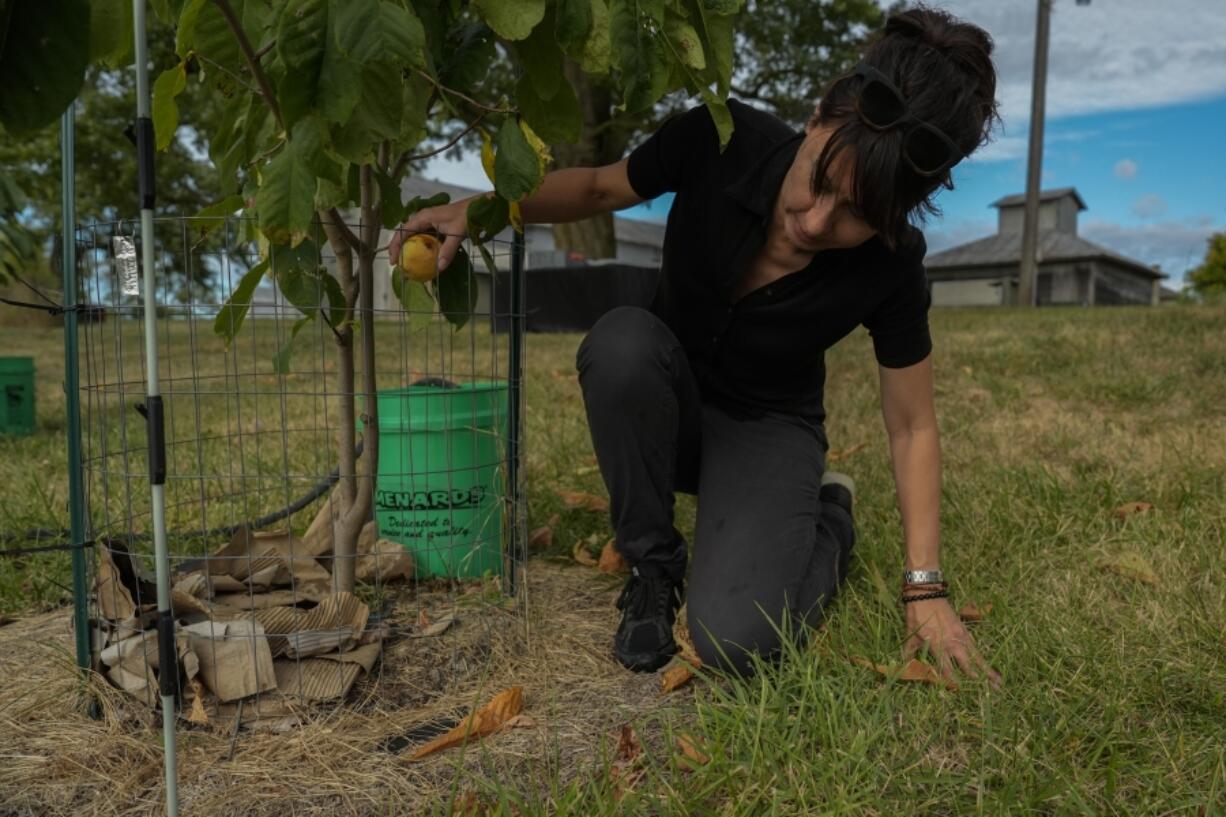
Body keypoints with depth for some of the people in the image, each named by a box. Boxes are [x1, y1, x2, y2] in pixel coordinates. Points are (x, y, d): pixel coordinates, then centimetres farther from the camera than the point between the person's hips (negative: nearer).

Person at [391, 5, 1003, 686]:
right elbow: (598, 188, -5)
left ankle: (827, 513, 10)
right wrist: (480, 208, -21)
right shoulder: (723, 140, -23)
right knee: (622, 339, -35)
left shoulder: (889, 268, -24)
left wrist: (925, 587, -11)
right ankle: (653, 563, -11)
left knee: (734, 641, -24)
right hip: (662, 411, 2)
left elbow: (911, 429, -11)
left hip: (769, 427, -1)